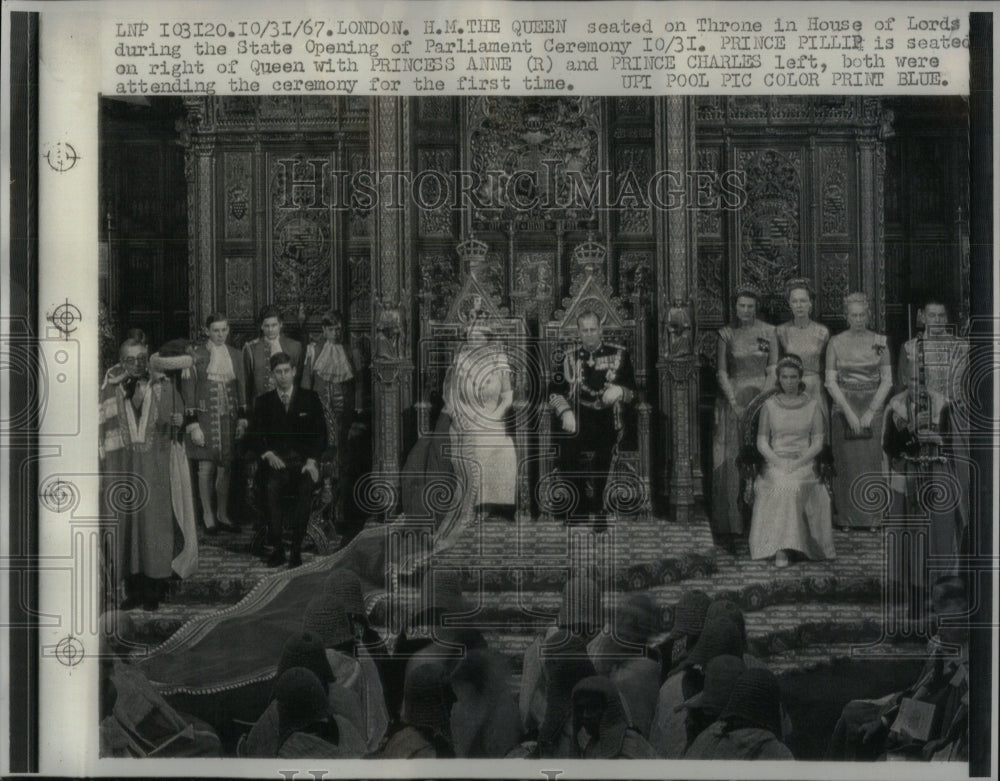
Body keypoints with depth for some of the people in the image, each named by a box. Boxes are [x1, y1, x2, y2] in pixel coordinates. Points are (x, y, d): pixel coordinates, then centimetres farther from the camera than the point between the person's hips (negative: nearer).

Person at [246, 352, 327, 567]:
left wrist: (312, 460, -10)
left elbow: (321, 434, 6)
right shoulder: (264, 402, 12)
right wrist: (268, 454, -13)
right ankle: (277, 548, -22)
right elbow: (255, 438, 7)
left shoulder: (310, 398, 10)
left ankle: (296, 550, -24)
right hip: (276, 461, 0)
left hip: (303, 461, 0)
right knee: (272, 486, -32)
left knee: (306, 486, -32)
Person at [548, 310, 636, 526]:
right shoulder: (570, 358, 11)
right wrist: (565, 412, -7)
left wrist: (619, 391, -15)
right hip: (575, 431, 2)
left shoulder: (619, 355, 6)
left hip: (606, 432, -2)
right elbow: (554, 392, 11)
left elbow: (633, 392, 7)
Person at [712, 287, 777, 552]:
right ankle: (730, 527, -1)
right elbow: (721, 372, 2)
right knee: (731, 459, -4)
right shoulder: (726, 334, 3)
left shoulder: (768, 332, 3)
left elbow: (773, 370, 3)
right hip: (733, 401, 0)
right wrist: (735, 404, -8)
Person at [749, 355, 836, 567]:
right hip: (775, 462, 0)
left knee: (793, 485, -31)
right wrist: (777, 461, -9)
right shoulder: (769, 406, 8)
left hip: (804, 463, 0)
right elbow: (762, 441, 7)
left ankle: (781, 547, -23)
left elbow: (818, 442, 5)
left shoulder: (812, 405, 6)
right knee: (780, 485, -30)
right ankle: (780, 549, -32)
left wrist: (799, 462, -10)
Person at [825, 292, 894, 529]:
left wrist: (870, 412, -8)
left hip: (872, 406, 0)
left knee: (871, 461, -1)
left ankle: (870, 518, 7)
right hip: (844, 406, 0)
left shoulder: (879, 342, 3)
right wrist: (849, 412, -11)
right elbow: (830, 381, -2)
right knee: (847, 462, -1)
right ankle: (848, 518, 6)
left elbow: (887, 381, 1)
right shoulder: (836, 342, 1)